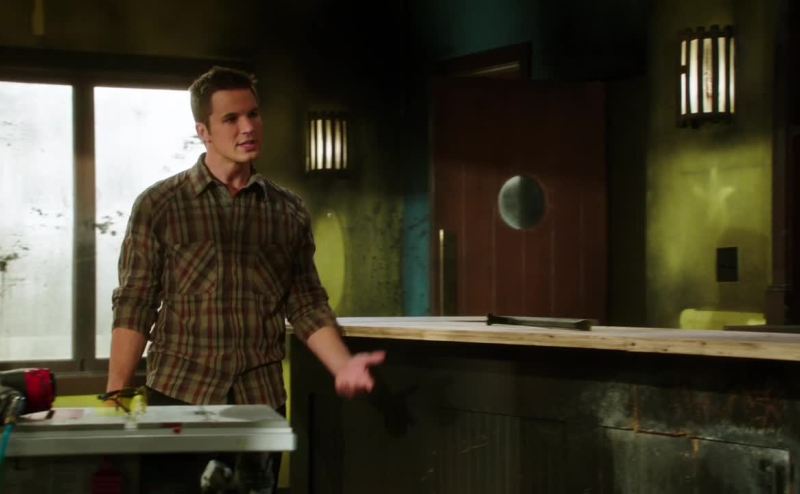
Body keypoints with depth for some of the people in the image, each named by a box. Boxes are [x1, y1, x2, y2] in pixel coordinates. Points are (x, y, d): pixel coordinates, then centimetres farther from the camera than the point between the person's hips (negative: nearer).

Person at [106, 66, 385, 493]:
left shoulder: (289, 212, 8)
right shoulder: (159, 206, -1)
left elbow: (307, 306, 8)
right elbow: (133, 309, -3)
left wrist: (343, 366, -9)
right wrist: (115, 403, -8)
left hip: (261, 401, 3)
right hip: (179, 395, -2)